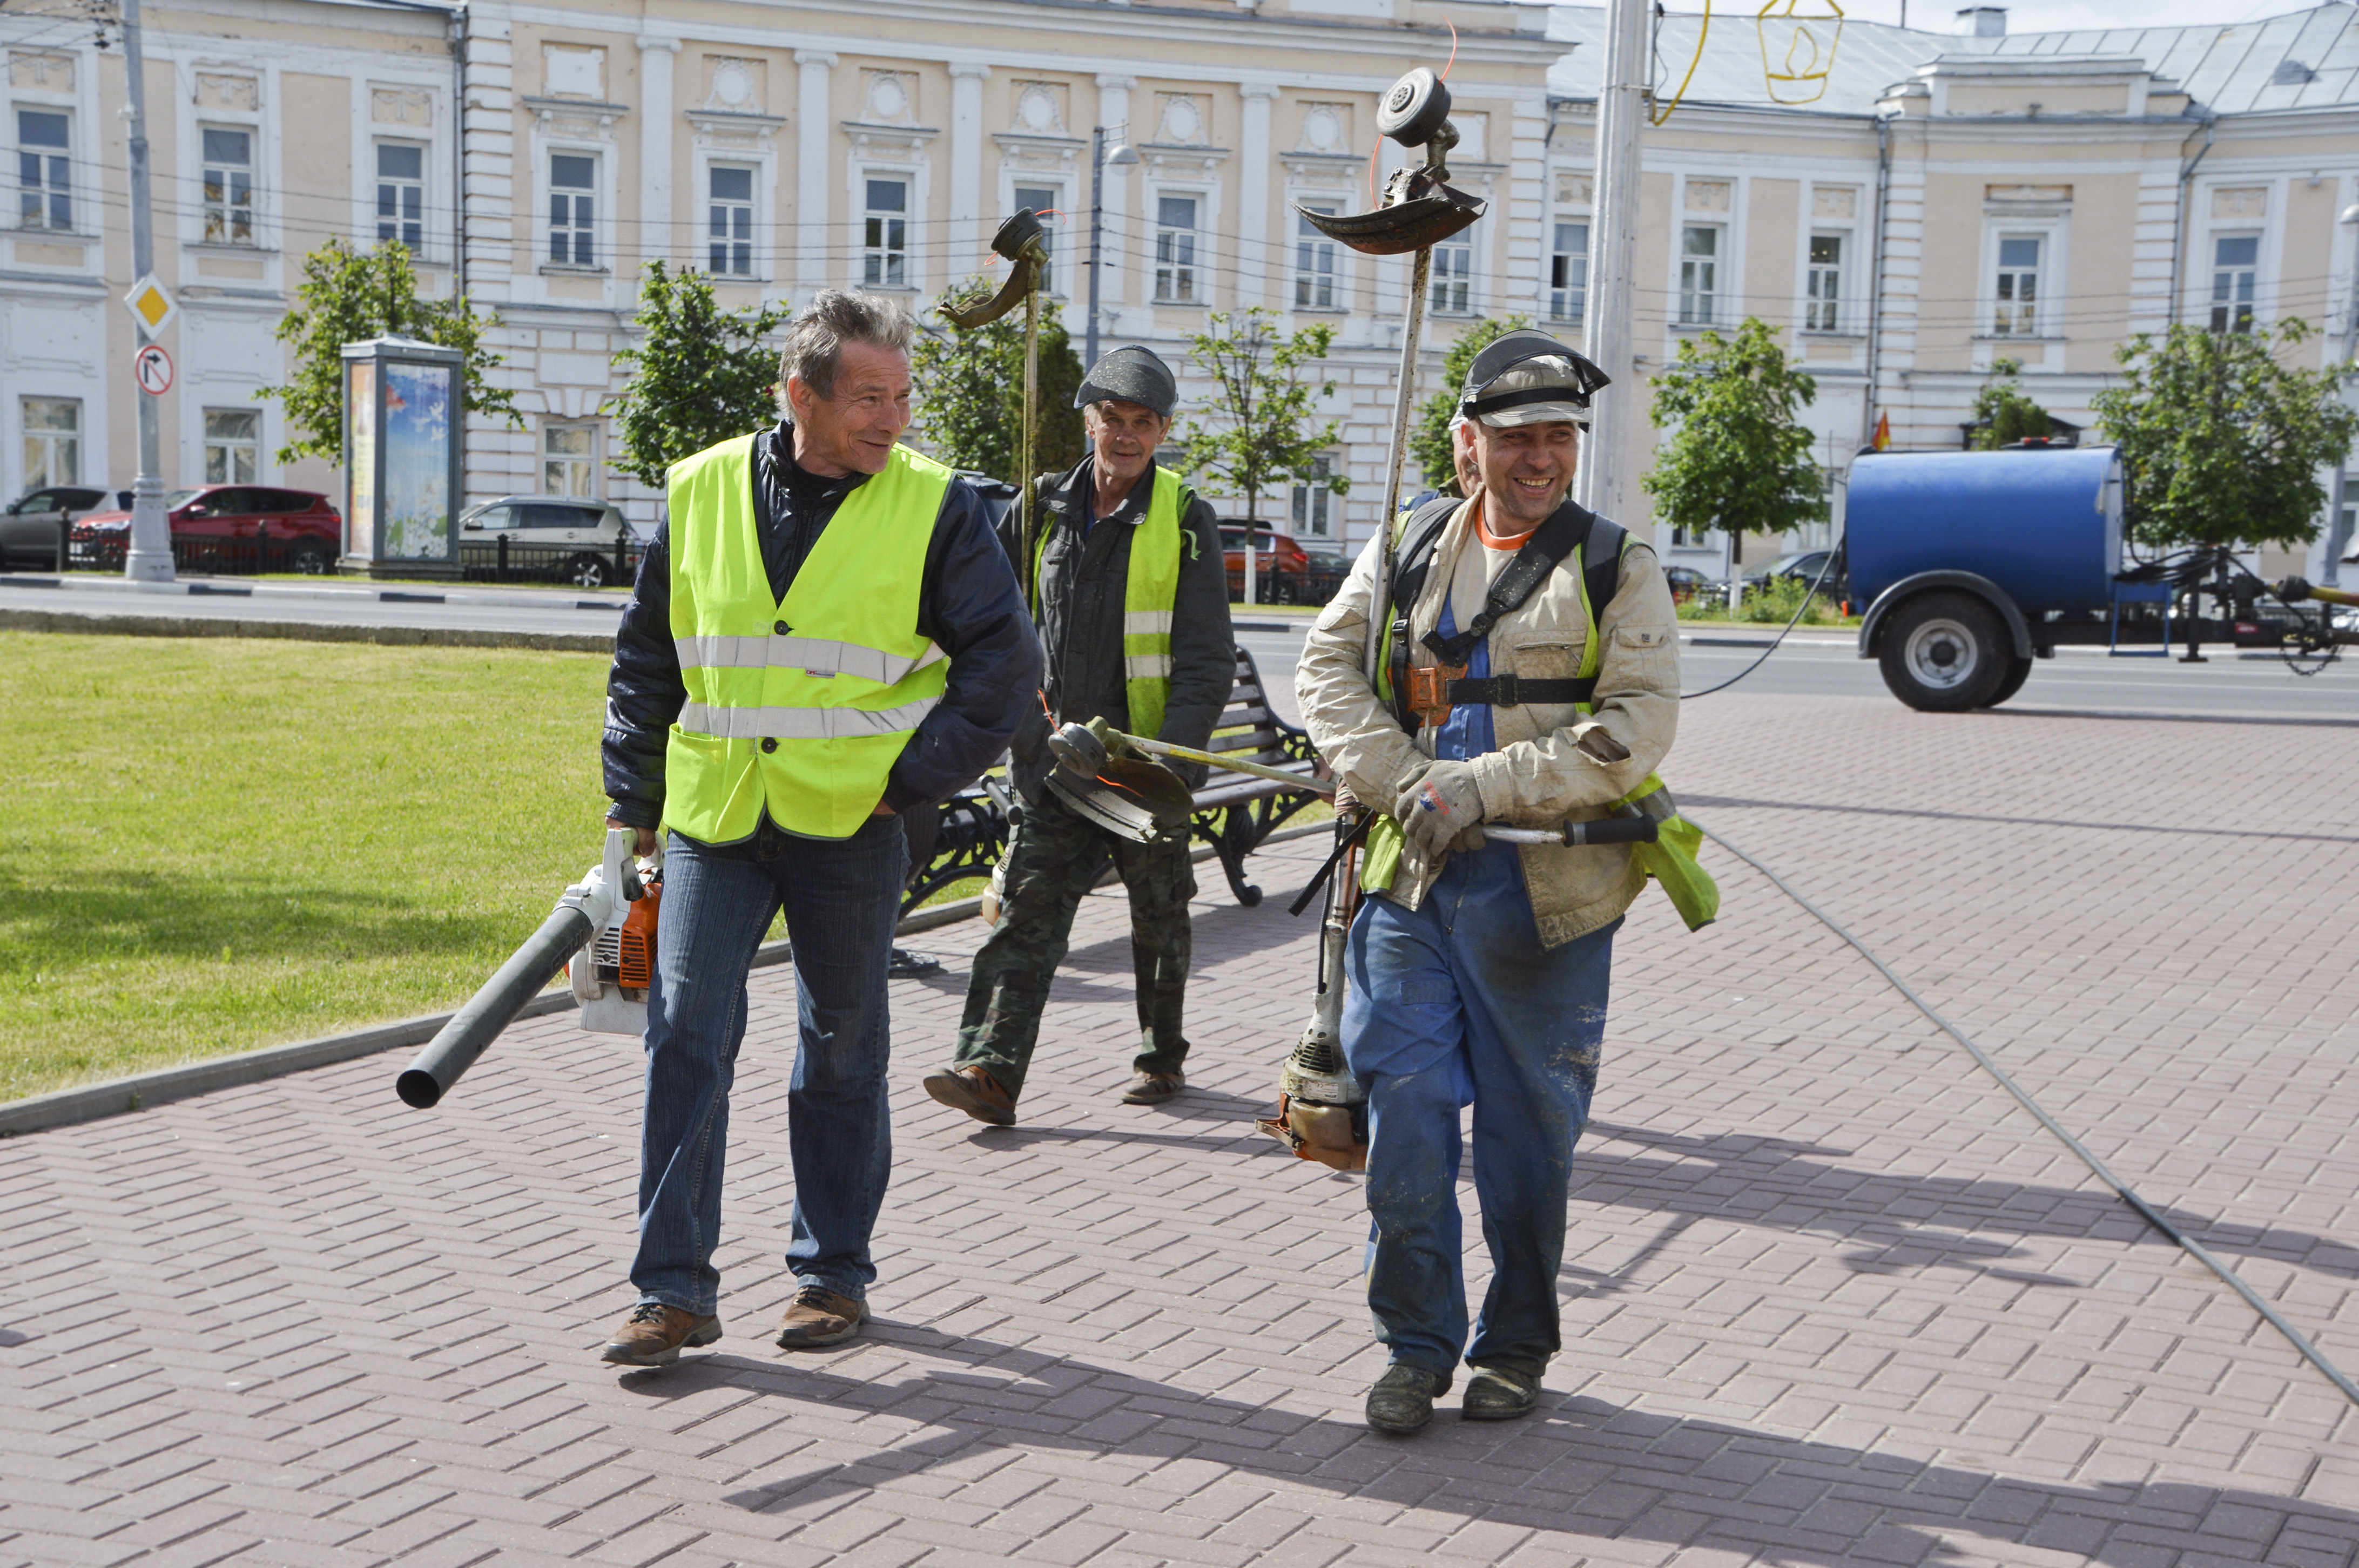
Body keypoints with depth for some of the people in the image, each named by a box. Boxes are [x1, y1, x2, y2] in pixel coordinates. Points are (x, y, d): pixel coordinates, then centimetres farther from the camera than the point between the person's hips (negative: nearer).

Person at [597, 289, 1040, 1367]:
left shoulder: (934, 508, -4)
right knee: (684, 1038, -4)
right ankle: (674, 1290, 4)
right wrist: (634, 802, 7)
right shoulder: (703, 491, 2)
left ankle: (834, 1271, 25)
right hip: (712, 815, 2)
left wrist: (916, 779, -8)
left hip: (850, 824, -1)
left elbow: (1004, 663, -1)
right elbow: (646, 658, 11)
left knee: (842, 1051, 10)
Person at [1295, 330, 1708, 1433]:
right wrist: (1402, 784, -11)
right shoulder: (1407, 550, 11)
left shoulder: (1617, 571, 1)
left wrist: (1482, 787, -18)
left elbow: (1633, 731, -9)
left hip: (1545, 889, -2)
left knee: (1529, 1126, 7)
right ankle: (1416, 1343, 15)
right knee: (1403, 1109, 0)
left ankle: (1516, 1346, 24)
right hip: (1411, 875, 2)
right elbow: (1330, 669, 5)